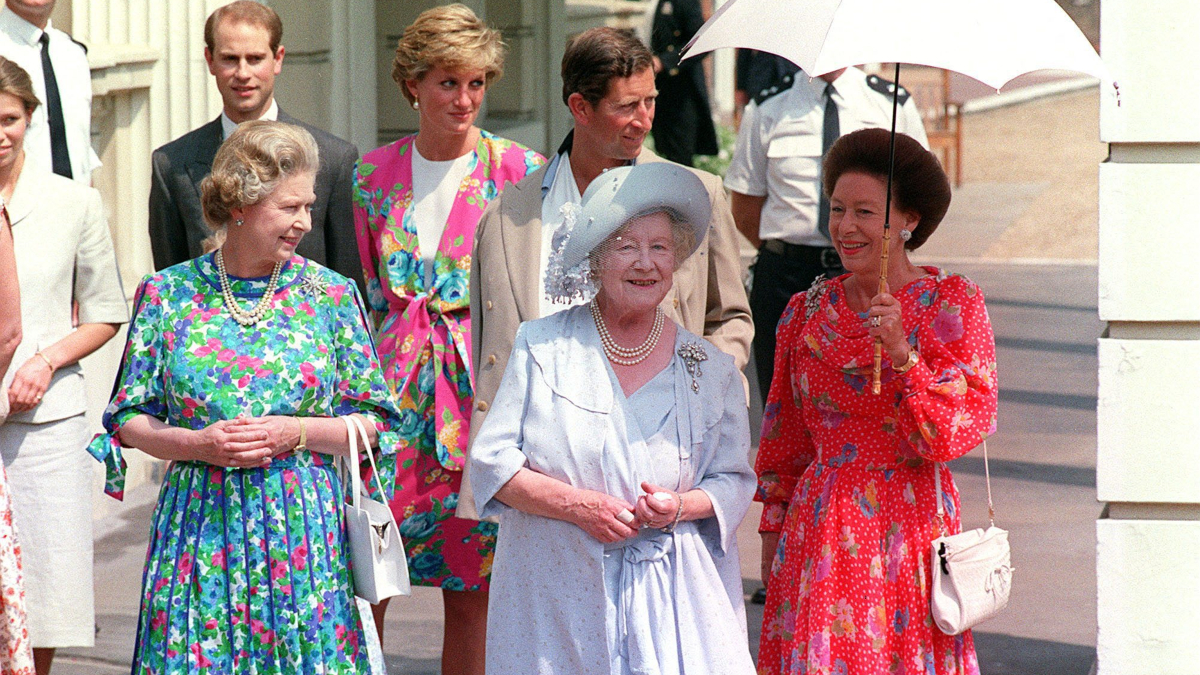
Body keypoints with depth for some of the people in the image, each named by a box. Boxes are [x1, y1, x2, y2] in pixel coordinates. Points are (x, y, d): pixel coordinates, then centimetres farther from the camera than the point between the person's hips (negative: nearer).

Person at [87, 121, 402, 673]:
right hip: (199, 521, 0)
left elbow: (371, 423, 5)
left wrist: (294, 433, -11)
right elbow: (129, 420, 6)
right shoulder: (166, 294, 3)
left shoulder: (330, 295, 3)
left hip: (302, 524, 0)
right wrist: (196, 443, -11)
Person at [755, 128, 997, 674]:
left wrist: (902, 353, -18)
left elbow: (965, 427, -8)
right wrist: (772, 536, 12)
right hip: (821, 524, 2)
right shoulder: (807, 312, 6)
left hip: (912, 524, -2)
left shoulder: (953, 302, -2)